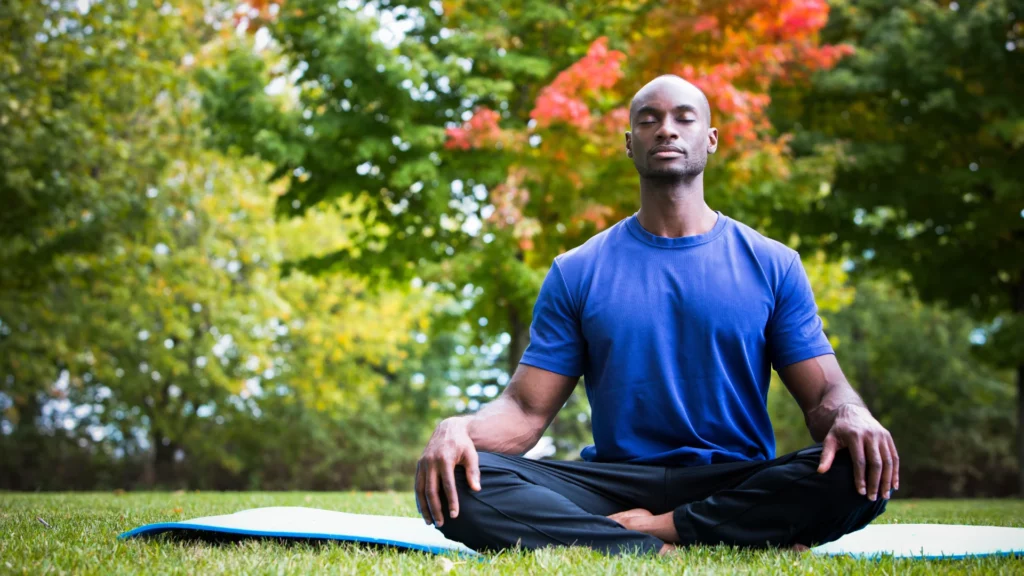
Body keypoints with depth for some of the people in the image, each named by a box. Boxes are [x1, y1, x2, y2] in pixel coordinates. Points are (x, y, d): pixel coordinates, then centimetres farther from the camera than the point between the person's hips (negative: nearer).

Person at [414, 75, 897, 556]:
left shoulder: (772, 265, 9)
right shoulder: (576, 273, 10)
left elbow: (823, 394, 4)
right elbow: (526, 410, 4)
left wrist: (851, 417, -22)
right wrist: (458, 428, -20)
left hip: (739, 483, 0)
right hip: (615, 481, 0)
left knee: (860, 475, -32)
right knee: (460, 484, -26)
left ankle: (648, 527, -25)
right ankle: (664, 552, -30)